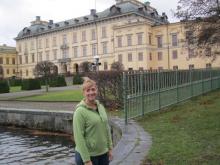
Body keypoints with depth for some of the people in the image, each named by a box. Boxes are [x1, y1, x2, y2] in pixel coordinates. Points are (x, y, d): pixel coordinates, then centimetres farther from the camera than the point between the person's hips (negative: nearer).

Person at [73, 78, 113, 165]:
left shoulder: (101, 107, 4)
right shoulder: (80, 111, -15)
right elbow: (79, 137, -18)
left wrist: (110, 148, 9)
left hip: (103, 154, 6)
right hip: (87, 155, -6)